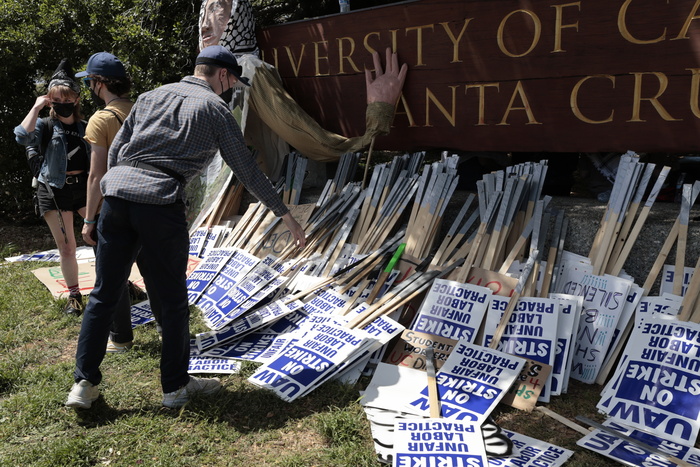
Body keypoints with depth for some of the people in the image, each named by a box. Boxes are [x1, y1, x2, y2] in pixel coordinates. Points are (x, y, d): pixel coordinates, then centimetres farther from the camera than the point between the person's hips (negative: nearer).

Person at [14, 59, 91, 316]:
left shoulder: (84, 127, 9)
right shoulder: (44, 125, -2)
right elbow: (23, 135, -24)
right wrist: (36, 107, -16)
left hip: (84, 186, 3)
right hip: (54, 190, -3)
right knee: (66, 247, 3)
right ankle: (74, 296, 16)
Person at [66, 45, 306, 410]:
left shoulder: (152, 96, 22)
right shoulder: (215, 108, 8)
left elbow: (115, 150, 20)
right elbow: (247, 172, 7)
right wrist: (287, 216, 13)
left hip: (115, 193, 5)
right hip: (160, 204, -5)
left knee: (103, 294, 14)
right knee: (172, 298, 9)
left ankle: (84, 384, 21)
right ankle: (175, 386, 22)